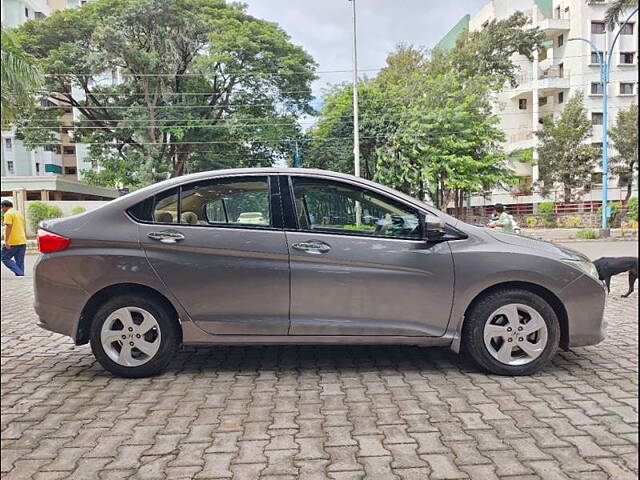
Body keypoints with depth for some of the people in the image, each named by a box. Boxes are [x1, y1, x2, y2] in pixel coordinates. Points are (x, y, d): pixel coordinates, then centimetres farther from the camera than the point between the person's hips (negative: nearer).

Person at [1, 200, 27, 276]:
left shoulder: (8, 214, -7)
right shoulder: (19, 213, 20)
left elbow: (8, 227, -17)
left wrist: (6, 241, -21)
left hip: (13, 243, -8)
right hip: (22, 242, 8)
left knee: (5, 258, 2)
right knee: (20, 262, 8)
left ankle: (19, 273, -11)